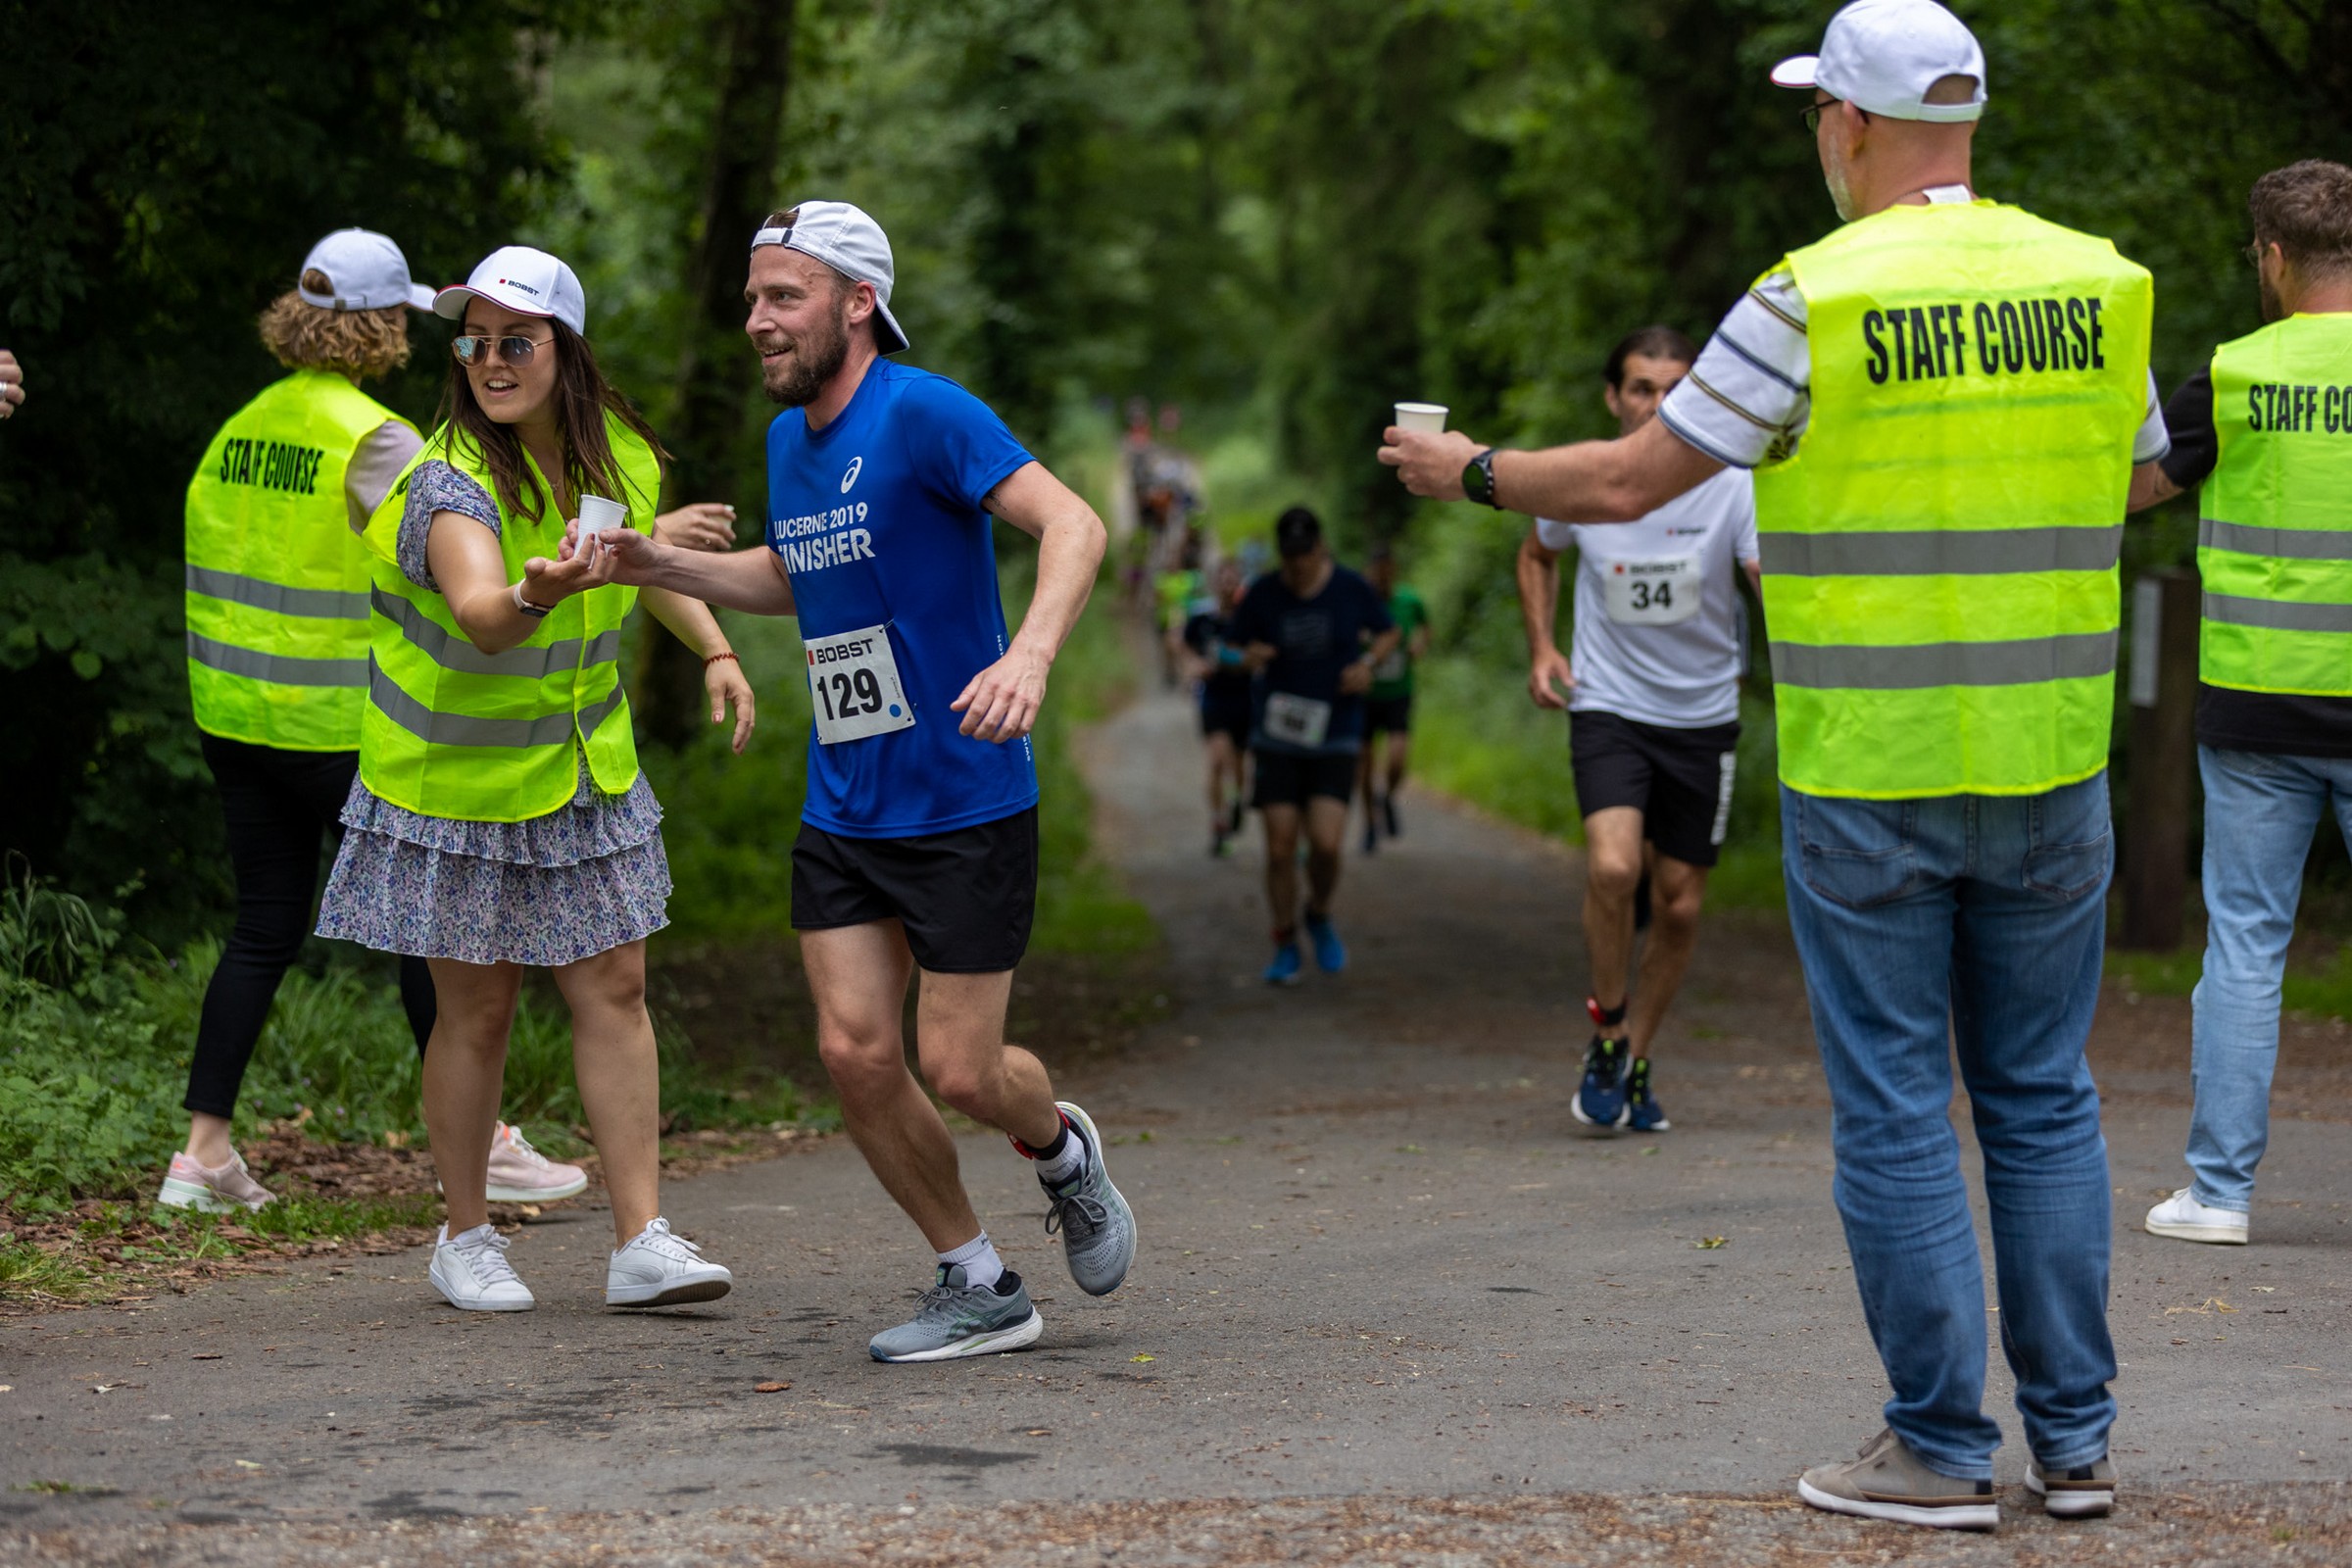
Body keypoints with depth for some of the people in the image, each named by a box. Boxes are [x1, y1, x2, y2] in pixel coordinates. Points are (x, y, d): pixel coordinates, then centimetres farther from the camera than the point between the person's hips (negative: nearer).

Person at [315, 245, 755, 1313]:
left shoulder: (619, 455, -3)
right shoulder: (451, 482, -24)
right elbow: (479, 615, -44)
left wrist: (714, 651, 8)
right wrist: (537, 594, -65)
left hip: (581, 771, 5)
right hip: (458, 778, -5)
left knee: (614, 988, 1)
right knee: (477, 1012, 2)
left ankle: (642, 1241, 4)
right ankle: (466, 1241, 19)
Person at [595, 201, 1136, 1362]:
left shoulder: (923, 413, -15)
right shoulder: (788, 439, 9)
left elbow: (1073, 525, -25)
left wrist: (1030, 654, -41)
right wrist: (667, 568, 13)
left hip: (968, 809, -7)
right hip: (841, 816, 7)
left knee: (958, 1070, -4)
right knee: (855, 1054, -2)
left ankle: (1062, 1149, 31)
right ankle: (978, 1289, 13)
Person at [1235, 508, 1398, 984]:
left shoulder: (1351, 589, -4)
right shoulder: (1263, 594, -3)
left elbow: (1388, 634, 12)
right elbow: (1241, 647, 9)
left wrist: (1367, 663, -8)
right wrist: (1250, 656, -14)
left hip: (1335, 738, -1)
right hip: (1277, 736, 1)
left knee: (1326, 843, -14)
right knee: (1280, 848, -2)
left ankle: (1319, 917, 17)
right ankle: (1286, 947, 15)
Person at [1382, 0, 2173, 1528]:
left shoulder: (1815, 299, -10)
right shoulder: (2097, 283, 3)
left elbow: (1626, 483, -5)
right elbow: (2135, 481, 19)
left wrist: (1470, 471, 11)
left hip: (1869, 774, -4)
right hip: (2053, 767, 4)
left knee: (1896, 1106, 3)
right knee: (2044, 1099, 13)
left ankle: (1943, 1449, 6)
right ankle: (2076, 1439, 14)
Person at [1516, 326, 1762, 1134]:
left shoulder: (1732, 485, -12)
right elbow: (1537, 556, 15)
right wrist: (1540, 647, 2)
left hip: (1703, 717, 1)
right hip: (1608, 707, -1)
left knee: (1681, 907, 6)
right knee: (1612, 866, -24)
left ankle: (1634, 1064, 26)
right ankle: (1607, 1025, 1)